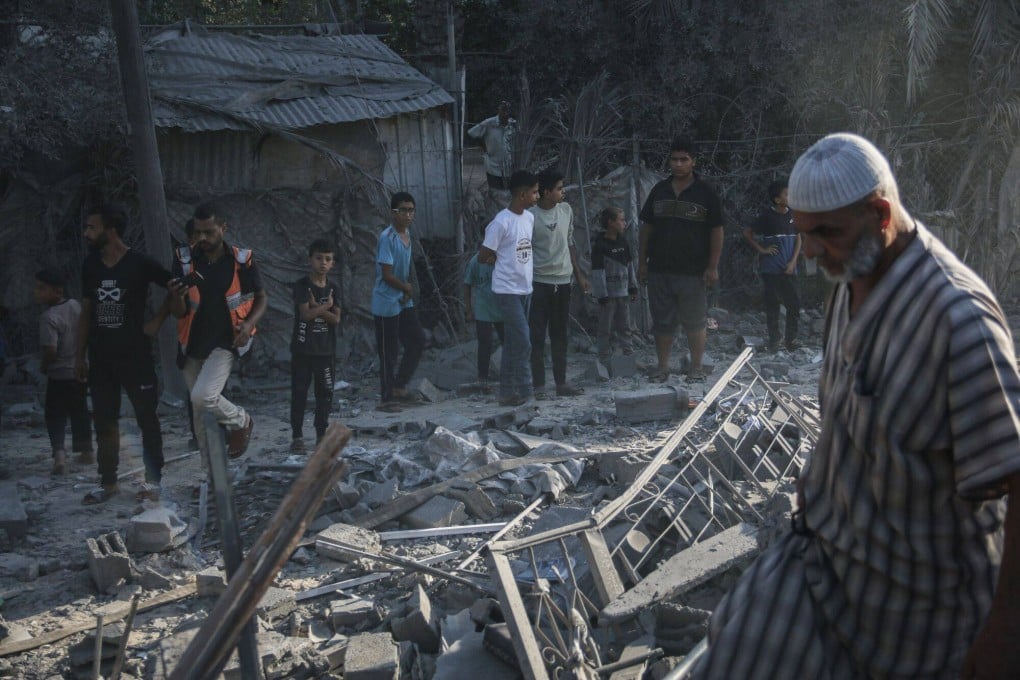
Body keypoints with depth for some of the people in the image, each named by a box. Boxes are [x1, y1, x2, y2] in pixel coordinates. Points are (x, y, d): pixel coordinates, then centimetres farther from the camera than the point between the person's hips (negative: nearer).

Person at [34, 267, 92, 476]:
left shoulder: (49, 317, -22)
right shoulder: (75, 306, 1)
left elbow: (50, 350, -28)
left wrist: (44, 366, -9)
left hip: (59, 374, -7)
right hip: (80, 370, 7)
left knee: (55, 416, 0)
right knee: (79, 411, 19)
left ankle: (59, 455, -16)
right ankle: (86, 451, 28)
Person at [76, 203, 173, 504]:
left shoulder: (140, 263, -10)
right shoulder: (90, 264, 5)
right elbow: (86, 311, 10)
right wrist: (80, 354, 9)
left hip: (135, 355, -5)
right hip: (101, 357, 5)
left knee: (147, 418, 2)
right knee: (104, 422, 9)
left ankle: (153, 480, 11)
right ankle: (108, 482, 18)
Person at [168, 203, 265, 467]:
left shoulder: (242, 260, -9)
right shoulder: (184, 260, -5)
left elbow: (261, 298, 4)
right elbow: (179, 313, -4)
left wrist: (249, 324, -14)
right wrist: (177, 296, -27)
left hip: (226, 342, -3)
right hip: (193, 345, 3)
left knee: (203, 396, -25)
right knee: (200, 415, 9)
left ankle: (241, 422, 5)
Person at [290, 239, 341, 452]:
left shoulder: (333, 288, 5)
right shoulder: (302, 285, -7)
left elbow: (336, 319, -3)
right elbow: (305, 314, -17)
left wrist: (316, 308, -14)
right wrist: (326, 306, -8)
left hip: (326, 350, 4)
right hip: (302, 348, -4)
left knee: (325, 393, 7)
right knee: (299, 392, 2)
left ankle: (322, 434, 17)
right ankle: (297, 436, 9)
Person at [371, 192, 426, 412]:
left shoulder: (407, 234, 7)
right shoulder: (387, 238, -19)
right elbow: (387, 274, -20)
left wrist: (409, 289, -3)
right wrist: (407, 288, -6)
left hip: (405, 301, 8)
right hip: (387, 303, -8)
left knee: (417, 340, 9)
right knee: (388, 352, -2)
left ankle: (400, 386, 22)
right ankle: (386, 398, 8)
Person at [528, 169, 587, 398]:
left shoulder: (566, 210, 6)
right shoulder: (531, 216, -12)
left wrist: (578, 274, 15)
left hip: (562, 281, 6)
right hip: (539, 282, -6)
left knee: (560, 335, 11)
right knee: (537, 336, -1)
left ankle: (561, 383, 17)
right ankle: (539, 385, 3)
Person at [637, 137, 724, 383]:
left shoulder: (705, 193, -2)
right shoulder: (659, 191, 9)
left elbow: (716, 232, -2)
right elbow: (646, 228, 12)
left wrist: (712, 267, -8)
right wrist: (642, 262, 8)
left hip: (692, 272, -3)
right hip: (659, 270, 3)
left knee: (694, 322, 4)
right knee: (662, 321, 8)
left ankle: (696, 366, 15)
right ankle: (662, 367, 17)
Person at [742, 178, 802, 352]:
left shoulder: (792, 214, 6)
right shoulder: (767, 216, -6)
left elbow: (798, 239, 10)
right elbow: (747, 233, -2)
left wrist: (793, 262, 0)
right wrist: (762, 250, -6)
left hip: (788, 269, 3)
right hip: (770, 270, -3)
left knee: (794, 305, 0)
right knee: (772, 305, 3)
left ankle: (791, 339, 11)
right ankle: (774, 340, 13)